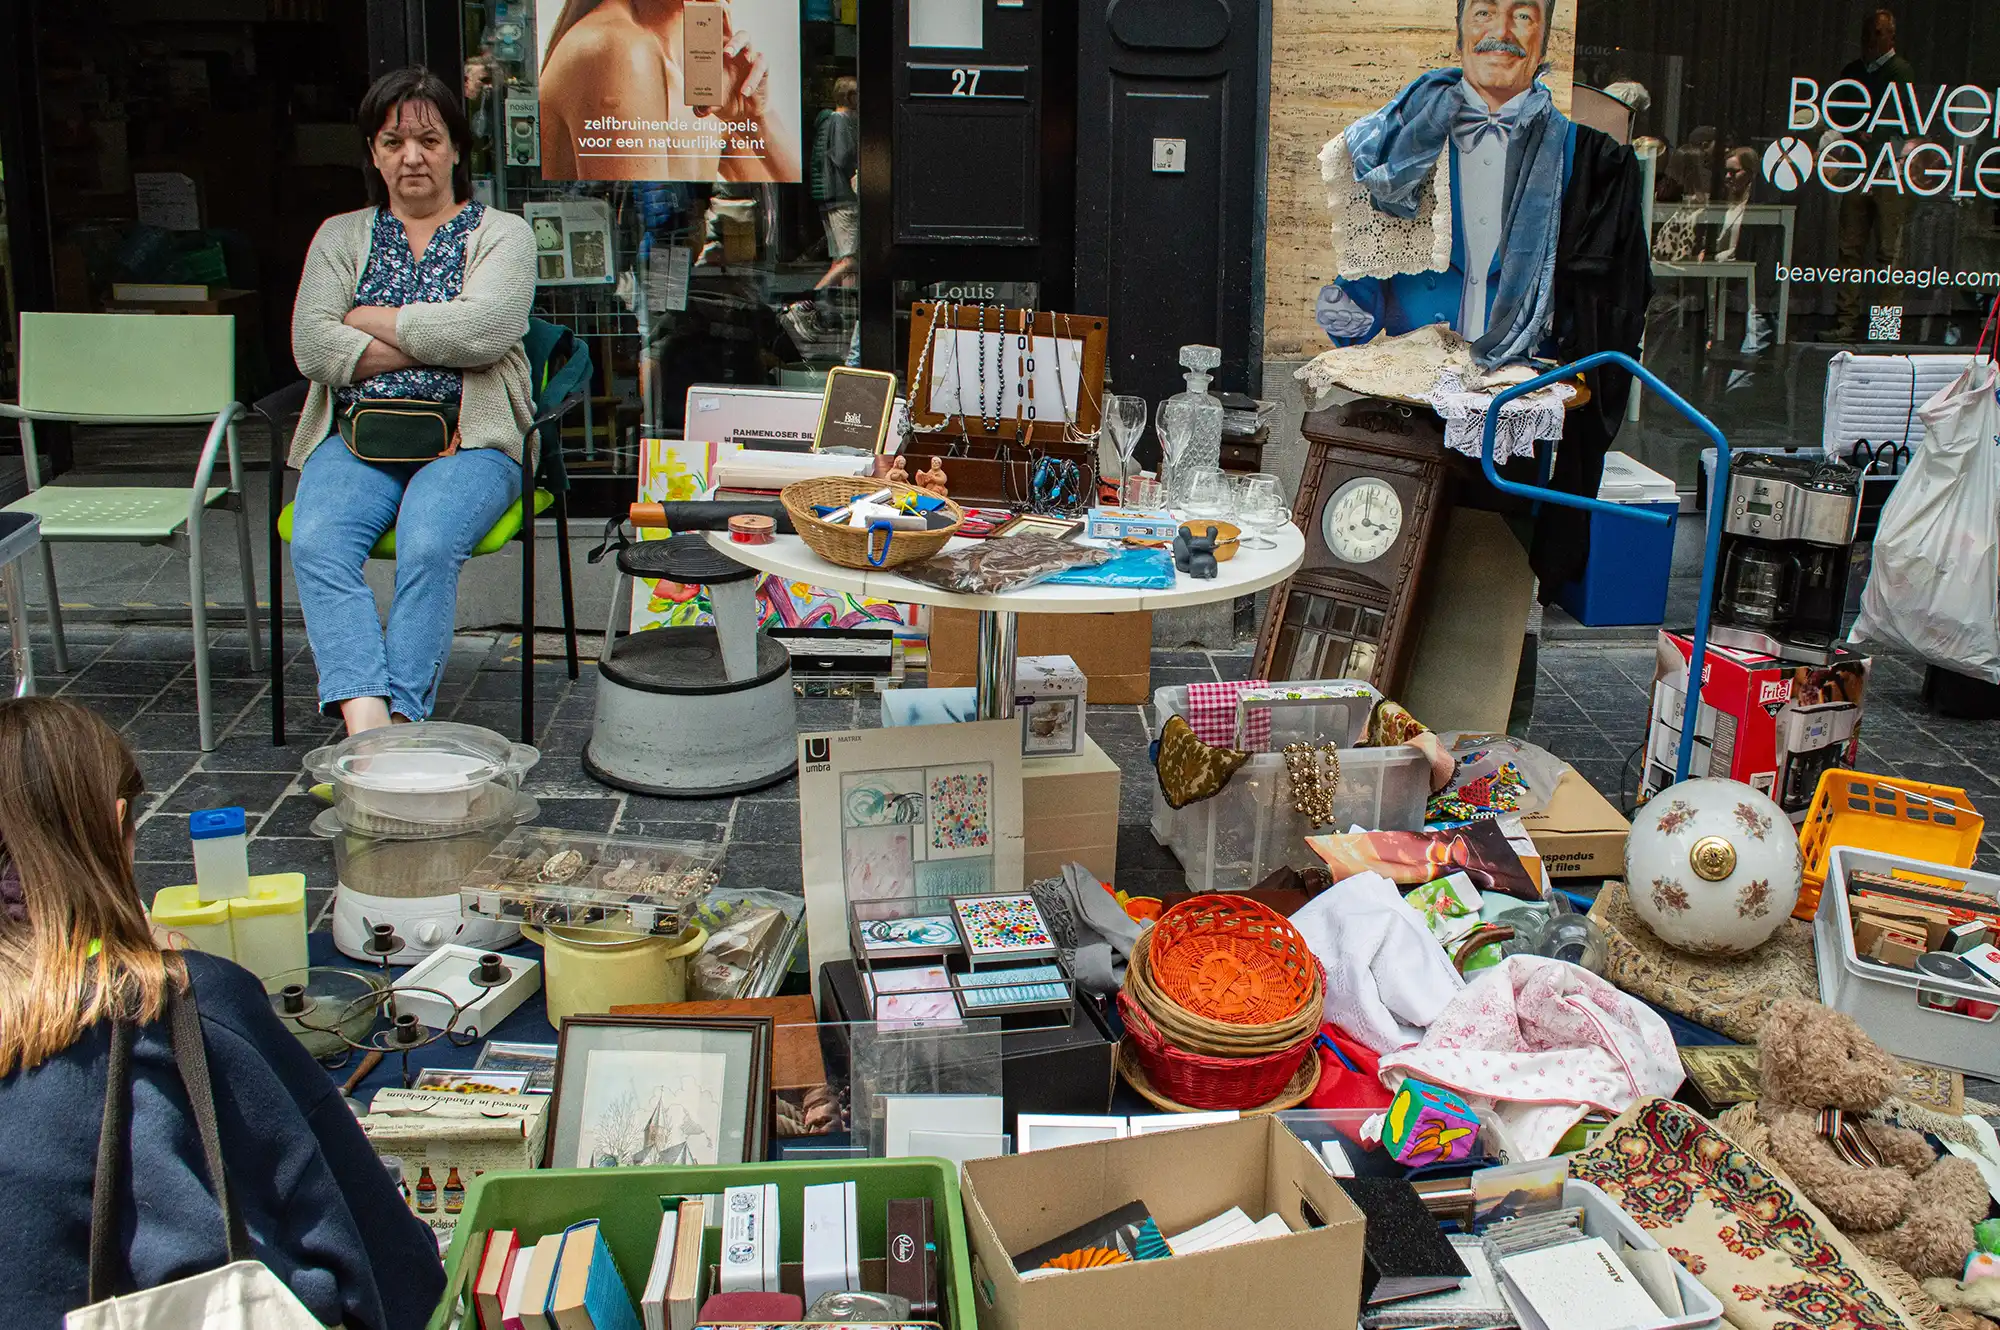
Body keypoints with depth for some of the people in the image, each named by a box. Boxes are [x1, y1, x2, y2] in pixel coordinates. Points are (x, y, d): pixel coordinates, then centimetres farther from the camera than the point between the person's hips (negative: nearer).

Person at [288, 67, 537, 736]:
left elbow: (480, 328, -10)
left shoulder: (502, 234, 10)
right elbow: (312, 347, 3)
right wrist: (433, 343, -5)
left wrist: (368, 318, 1)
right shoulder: (341, 236, 19)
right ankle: (366, 717, -40)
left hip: (466, 441, -2)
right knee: (316, 544, -29)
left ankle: (399, 720, -35)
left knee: (429, 545, -33)